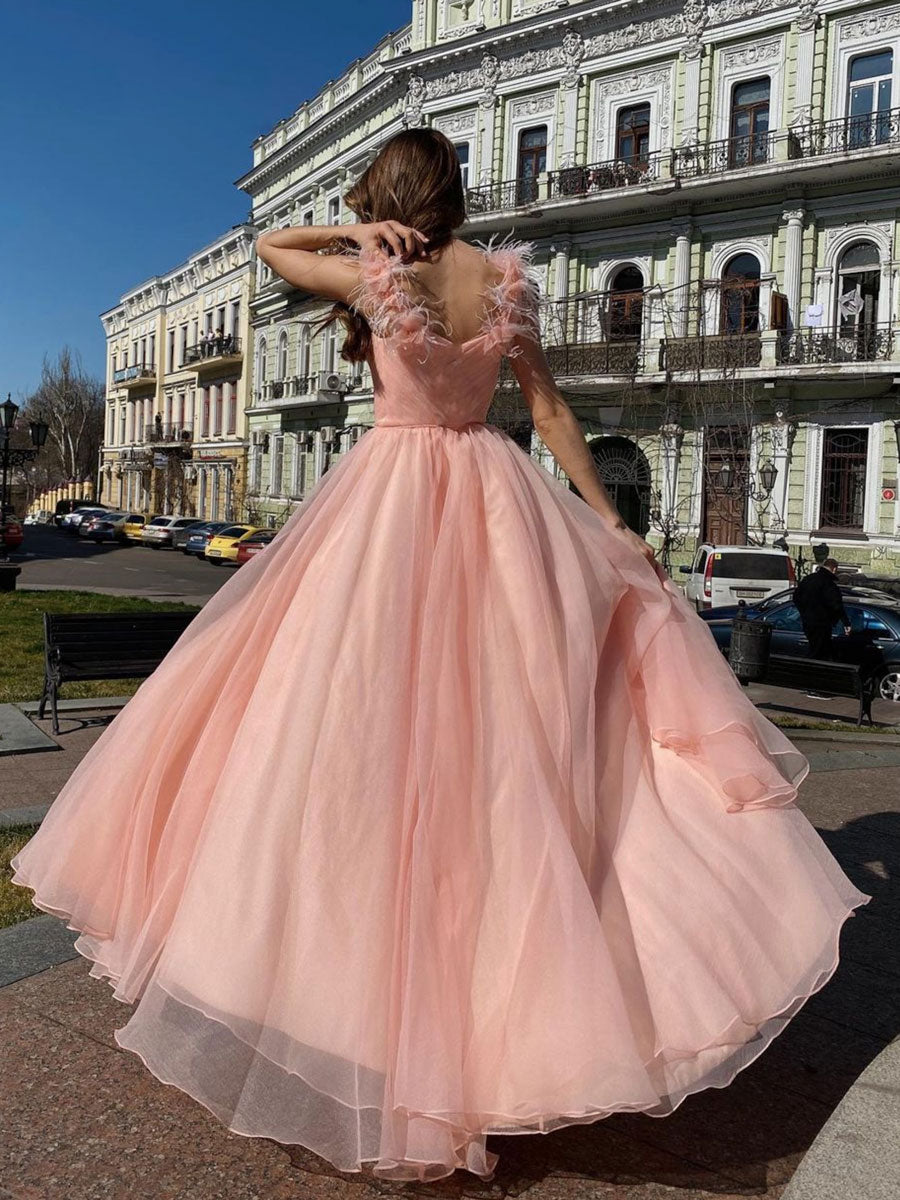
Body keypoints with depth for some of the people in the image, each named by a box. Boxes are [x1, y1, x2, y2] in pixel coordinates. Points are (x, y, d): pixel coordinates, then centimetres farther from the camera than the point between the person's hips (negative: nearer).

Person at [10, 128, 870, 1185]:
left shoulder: (376, 276, -5)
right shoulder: (506, 276, 4)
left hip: (394, 492, -4)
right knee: (509, 714, 10)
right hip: (497, 492, 4)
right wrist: (610, 522, 7)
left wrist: (359, 234, 1)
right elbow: (550, 407, 4)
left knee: (371, 713, 2)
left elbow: (267, 246, 12)